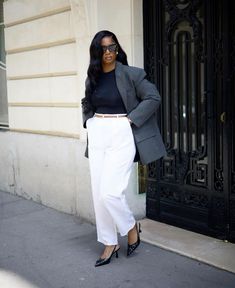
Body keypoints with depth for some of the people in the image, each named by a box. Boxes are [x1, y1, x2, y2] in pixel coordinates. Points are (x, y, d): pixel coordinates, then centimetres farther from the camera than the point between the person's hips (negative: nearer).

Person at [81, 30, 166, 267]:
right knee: (98, 193, 5)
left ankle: (131, 227, 17)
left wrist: (131, 119, -9)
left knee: (109, 192, -13)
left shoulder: (130, 74, -4)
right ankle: (110, 243, 19)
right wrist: (88, 121, 12)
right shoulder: (92, 77, 12)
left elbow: (153, 98, -4)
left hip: (121, 134, -5)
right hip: (97, 134, 6)